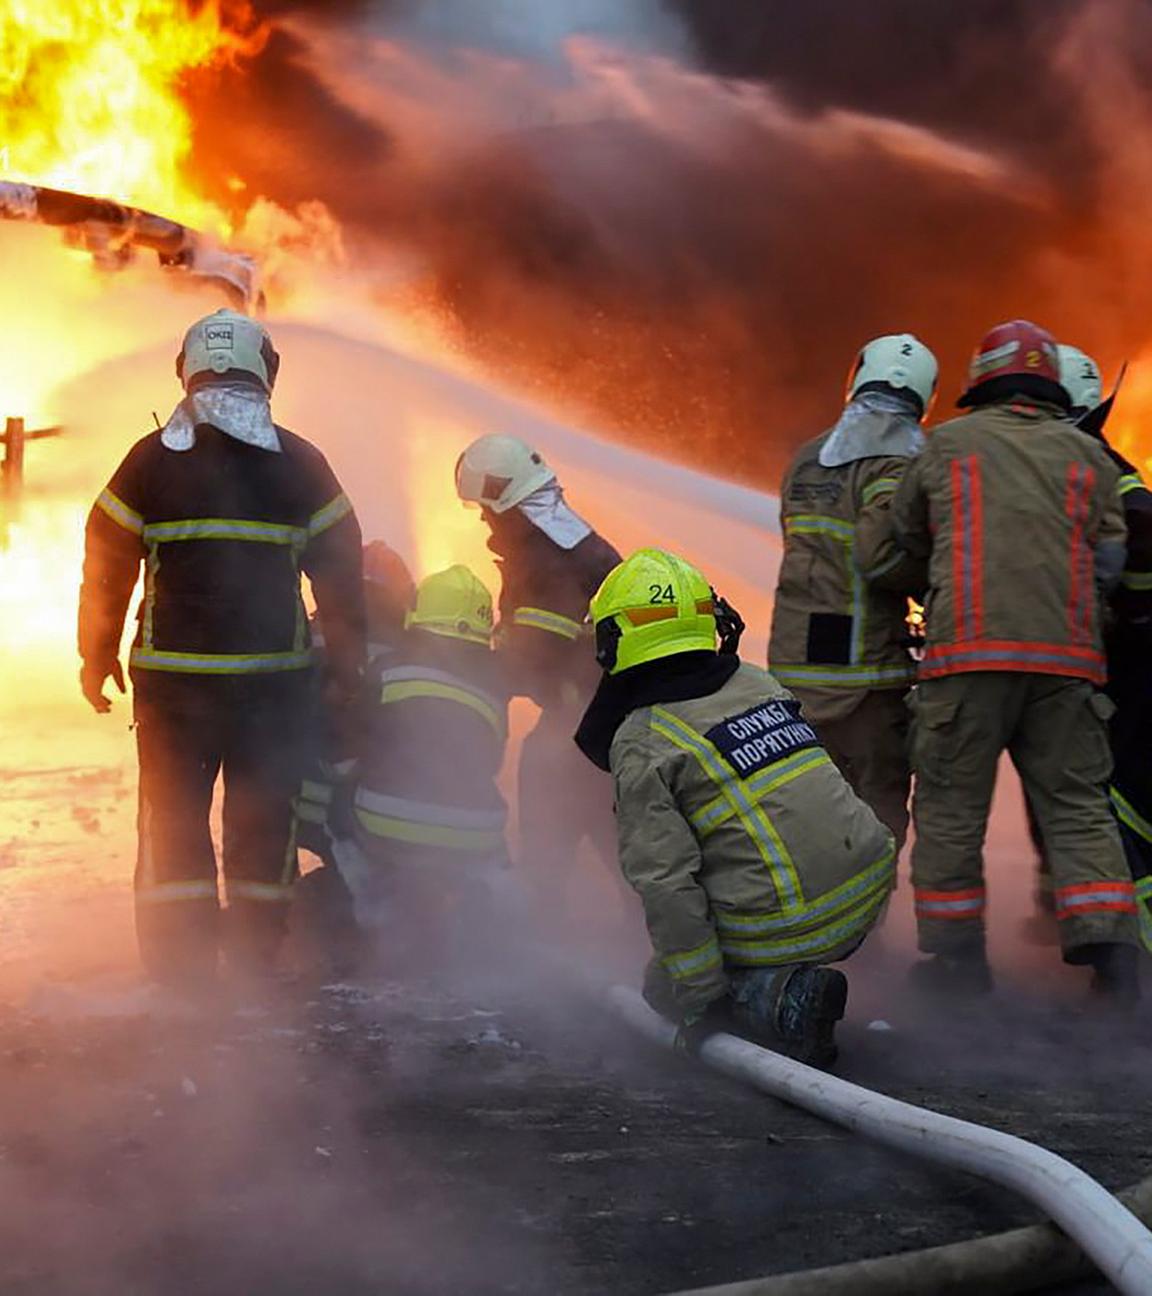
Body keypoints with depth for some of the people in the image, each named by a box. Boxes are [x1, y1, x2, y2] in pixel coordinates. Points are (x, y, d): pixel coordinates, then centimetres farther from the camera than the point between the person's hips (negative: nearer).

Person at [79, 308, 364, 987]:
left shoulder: (150, 459, -2)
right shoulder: (301, 464, 0)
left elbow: (107, 565, 2)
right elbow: (341, 568, 3)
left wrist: (98, 655, 13)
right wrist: (349, 663, 12)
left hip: (172, 673, 0)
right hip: (275, 671, 1)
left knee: (173, 811, 9)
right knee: (264, 811, 11)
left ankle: (181, 959, 8)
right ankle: (259, 952, 16)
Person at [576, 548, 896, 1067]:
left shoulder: (641, 745, -9)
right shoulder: (758, 682, 10)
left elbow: (664, 881, -14)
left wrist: (700, 1000, -9)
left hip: (780, 928, -7)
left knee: (666, 987, 17)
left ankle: (777, 996, -8)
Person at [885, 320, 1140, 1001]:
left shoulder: (946, 444, 10)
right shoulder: (1087, 454, 14)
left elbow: (906, 538, 18)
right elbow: (1107, 562, 10)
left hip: (969, 649, -2)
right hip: (1067, 657, 2)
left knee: (951, 809, 6)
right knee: (1079, 809, 6)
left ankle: (957, 960, 9)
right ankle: (1113, 960, -2)